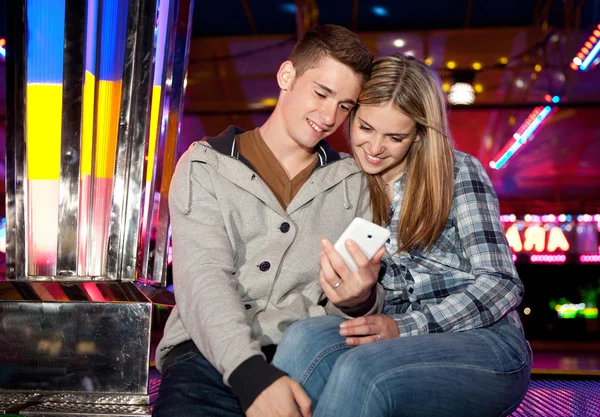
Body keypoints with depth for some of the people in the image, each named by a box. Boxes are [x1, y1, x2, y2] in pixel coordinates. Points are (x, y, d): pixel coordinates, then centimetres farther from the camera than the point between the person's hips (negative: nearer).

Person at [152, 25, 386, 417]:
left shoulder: (352, 182, 15)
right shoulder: (205, 167, 6)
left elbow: (366, 295, 9)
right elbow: (203, 279, -8)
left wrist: (360, 299, -16)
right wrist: (252, 374, -24)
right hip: (214, 355, -2)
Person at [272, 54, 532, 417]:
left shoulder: (459, 172, -1)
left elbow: (501, 283, -7)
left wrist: (405, 327, -19)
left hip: (485, 341, -3)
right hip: (402, 338, 3)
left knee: (359, 368, -35)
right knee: (304, 336, -30)